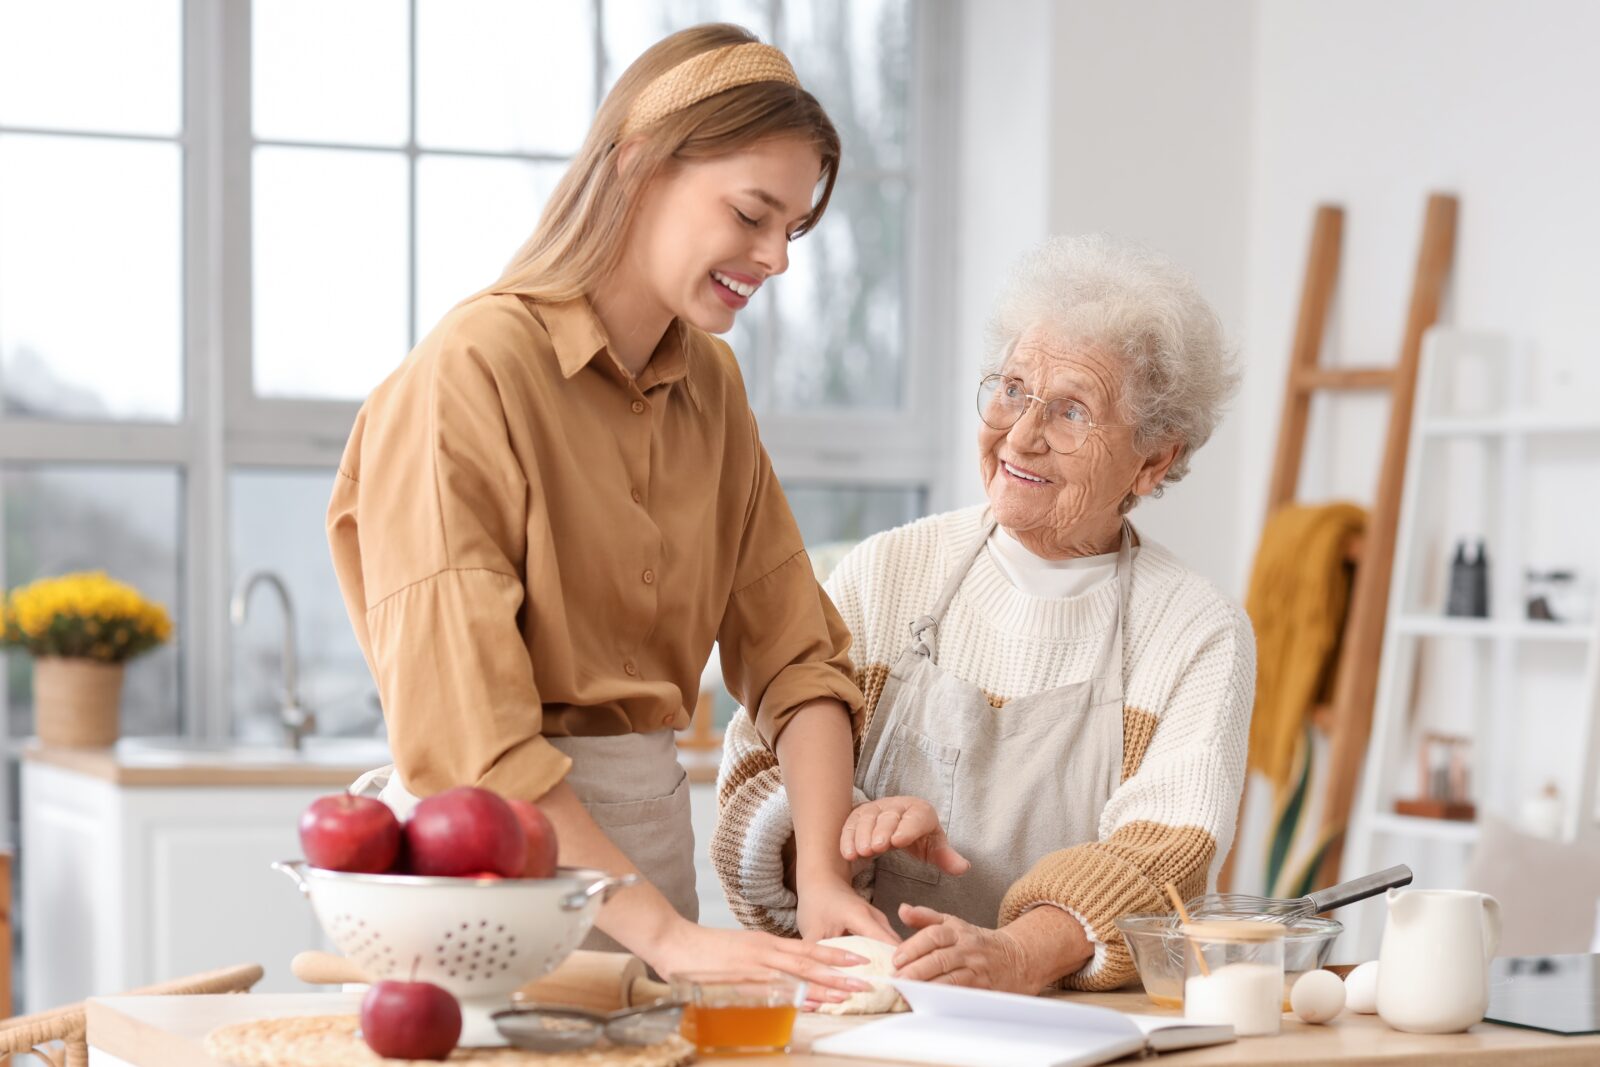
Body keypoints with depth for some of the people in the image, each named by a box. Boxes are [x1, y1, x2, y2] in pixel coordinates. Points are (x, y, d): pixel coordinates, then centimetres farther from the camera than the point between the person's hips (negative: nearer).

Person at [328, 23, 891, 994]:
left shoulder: (711, 385, 9)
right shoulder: (471, 374, -15)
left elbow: (795, 652, 6)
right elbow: (461, 731, -20)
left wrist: (824, 874, -10)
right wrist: (665, 933, -24)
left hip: (651, 830, 6)